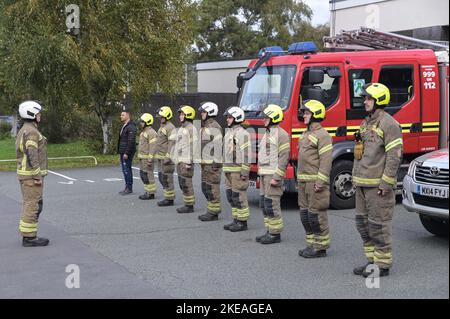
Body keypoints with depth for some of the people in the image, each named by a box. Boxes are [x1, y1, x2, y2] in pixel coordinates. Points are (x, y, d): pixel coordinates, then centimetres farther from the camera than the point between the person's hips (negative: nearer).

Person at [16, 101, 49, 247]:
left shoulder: (23, 131, 16)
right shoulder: (31, 132, -16)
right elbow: (32, 156, -23)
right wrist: (38, 176, -21)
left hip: (25, 173, 10)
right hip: (32, 175, -10)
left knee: (29, 205, 13)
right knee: (33, 205, -6)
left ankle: (28, 235, 17)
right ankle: (29, 237, -3)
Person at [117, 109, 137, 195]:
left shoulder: (131, 127, -14)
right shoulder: (124, 126, 18)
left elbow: (131, 141, -21)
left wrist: (126, 153, -23)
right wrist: (121, 151, 19)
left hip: (127, 153, -10)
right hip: (123, 152, 10)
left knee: (127, 170, -7)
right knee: (125, 170, 12)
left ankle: (129, 188, -2)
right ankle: (127, 188, 18)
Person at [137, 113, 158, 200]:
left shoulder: (151, 133, -15)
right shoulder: (144, 132, 18)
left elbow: (153, 147, -20)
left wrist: (150, 160, -24)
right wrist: (140, 157, 21)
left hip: (148, 158, -10)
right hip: (142, 158, 10)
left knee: (148, 176, -7)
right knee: (143, 176, 12)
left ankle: (151, 194, -2)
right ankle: (148, 192, 19)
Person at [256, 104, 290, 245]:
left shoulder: (281, 135, -12)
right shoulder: (267, 134, 18)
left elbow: (283, 158, -17)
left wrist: (276, 177, -21)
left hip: (273, 174, -10)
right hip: (264, 174, 10)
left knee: (272, 205, -8)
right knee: (264, 205, 11)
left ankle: (275, 234, -2)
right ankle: (270, 231, 18)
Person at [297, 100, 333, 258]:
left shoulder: (322, 135, -12)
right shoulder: (306, 134, 18)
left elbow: (326, 160, -18)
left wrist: (320, 182, -22)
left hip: (315, 181, -10)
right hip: (304, 181, 10)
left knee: (316, 215, -5)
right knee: (305, 214, 12)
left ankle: (321, 247, 2)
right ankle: (311, 244, 21)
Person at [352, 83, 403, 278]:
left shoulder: (389, 124, -11)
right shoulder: (366, 123, 17)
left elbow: (395, 156, -17)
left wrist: (386, 183, -20)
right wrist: (355, 178, 18)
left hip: (378, 185, -9)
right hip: (362, 184, 9)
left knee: (379, 225, -4)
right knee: (363, 223, 12)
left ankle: (383, 265, 4)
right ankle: (372, 261, 22)